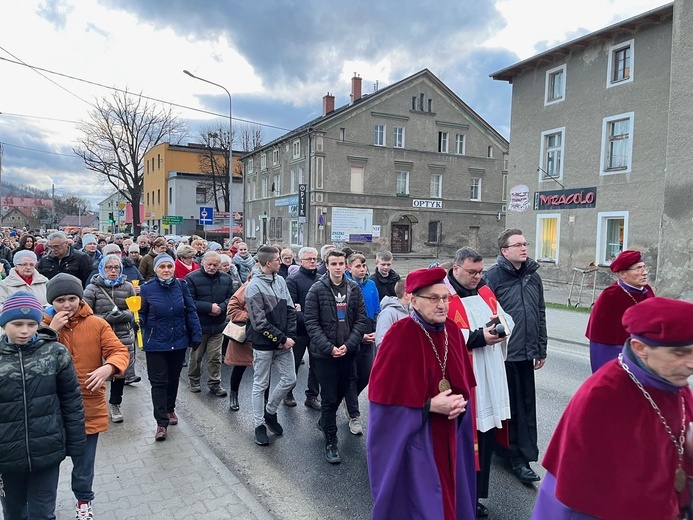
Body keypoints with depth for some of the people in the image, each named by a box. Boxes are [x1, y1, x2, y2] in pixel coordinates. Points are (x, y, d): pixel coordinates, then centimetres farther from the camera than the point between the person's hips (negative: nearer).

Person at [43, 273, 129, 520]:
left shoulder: (97, 324, -5)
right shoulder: (43, 325, -2)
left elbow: (120, 351, -9)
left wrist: (108, 367, -29)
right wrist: (52, 330, -21)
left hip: (88, 407, 0)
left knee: (84, 460, 13)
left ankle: (84, 500, 38)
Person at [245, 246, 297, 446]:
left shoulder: (280, 280, 4)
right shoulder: (255, 286, -15)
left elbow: (290, 310, 5)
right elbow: (260, 322, -18)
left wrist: (290, 336, -6)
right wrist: (282, 339, -15)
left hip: (284, 342, 6)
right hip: (264, 344, -6)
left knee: (289, 379, 9)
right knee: (260, 385, 8)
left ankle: (270, 412, 31)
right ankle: (260, 425, 22)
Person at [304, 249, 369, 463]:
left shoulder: (354, 288, 2)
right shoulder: (317, 290, -7)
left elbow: (362, 319, 1)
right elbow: (311, 322, -9)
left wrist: (348, 345, -10)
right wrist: (329, 347, -16)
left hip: (348, 351, 4)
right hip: (325, 352, -4)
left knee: (342, 391, 17)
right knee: (329, 397, 1)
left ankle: (324, 422, 43)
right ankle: (330, 441, 16)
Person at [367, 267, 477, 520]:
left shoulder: (452, 331, 1)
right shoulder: (399, 336, -19)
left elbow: (464, 384, 10)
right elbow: (386, 396, -17)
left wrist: (461, 402, -9)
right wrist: (429, 406, -20)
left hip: (449, 436, 6)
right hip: (411, 438, -6)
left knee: (448, 497, 18)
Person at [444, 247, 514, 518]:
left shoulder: (485, 291, 11)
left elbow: (506, 319, 14)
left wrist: (500, 325, -8)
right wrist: (479, 336, -22)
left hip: (489, 381, 7)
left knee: (486, 437, 14)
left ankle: (476, 495, 31)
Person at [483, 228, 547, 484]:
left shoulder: (533, 276, 9)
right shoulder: (493, 276, -11)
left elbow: (540, 314, 15)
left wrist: (541, 349, 15)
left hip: (526, 354, 6)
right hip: (503, 353, -6)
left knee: (526, 405, 11)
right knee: (509, 405, 6)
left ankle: (522, 455, 22)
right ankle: (518, 457, 20)